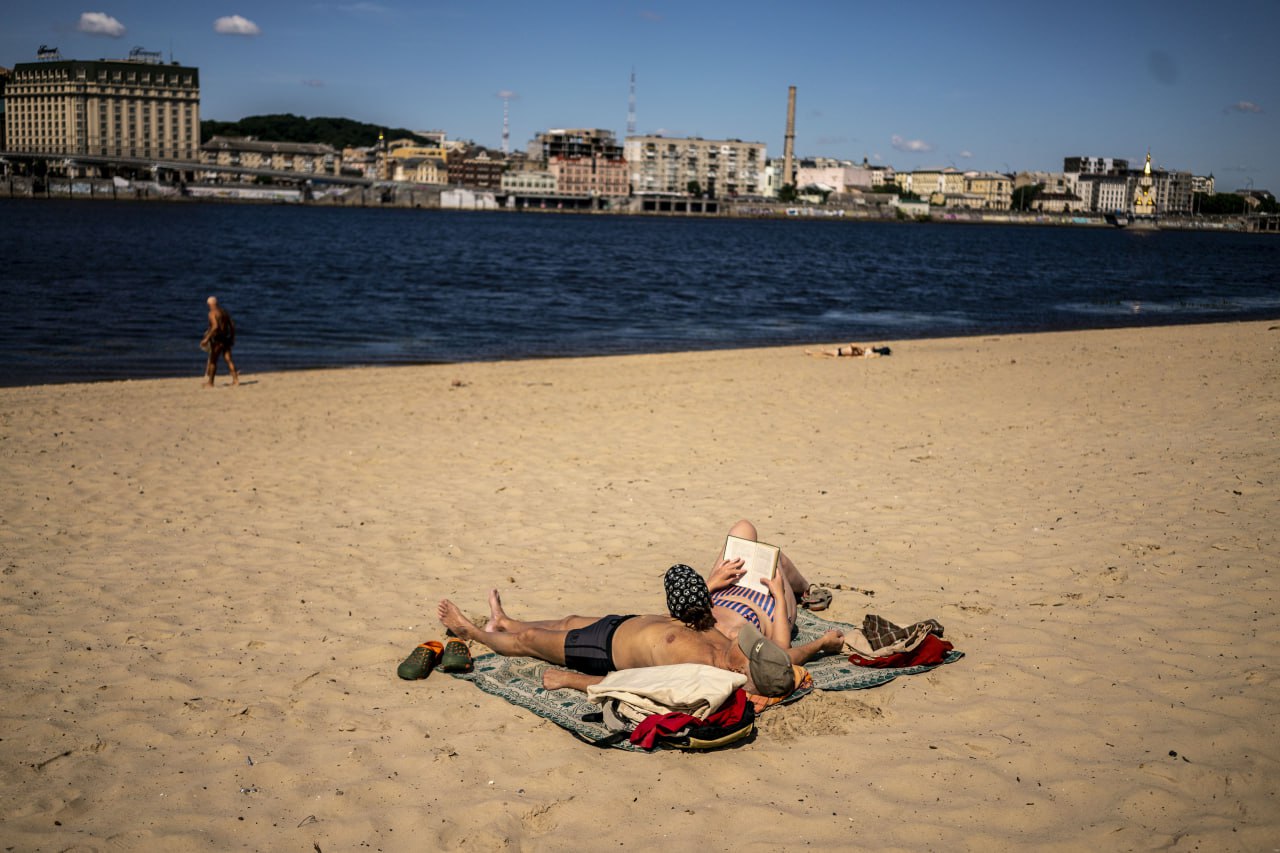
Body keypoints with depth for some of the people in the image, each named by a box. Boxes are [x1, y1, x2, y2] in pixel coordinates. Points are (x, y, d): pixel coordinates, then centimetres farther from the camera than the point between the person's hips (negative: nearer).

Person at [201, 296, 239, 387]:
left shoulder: (212, 313, -10)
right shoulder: (224, 311, 14)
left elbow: (215, 326, -23)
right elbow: (232, 325, 15)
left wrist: (207, 338, -23)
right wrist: (232, 338, 22)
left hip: (217, 339, -7)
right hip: (226, 338, 7)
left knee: (213, 361, 2)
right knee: (228, 360, 5)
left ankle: (210, 383, 7)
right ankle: (235, 379, -3)